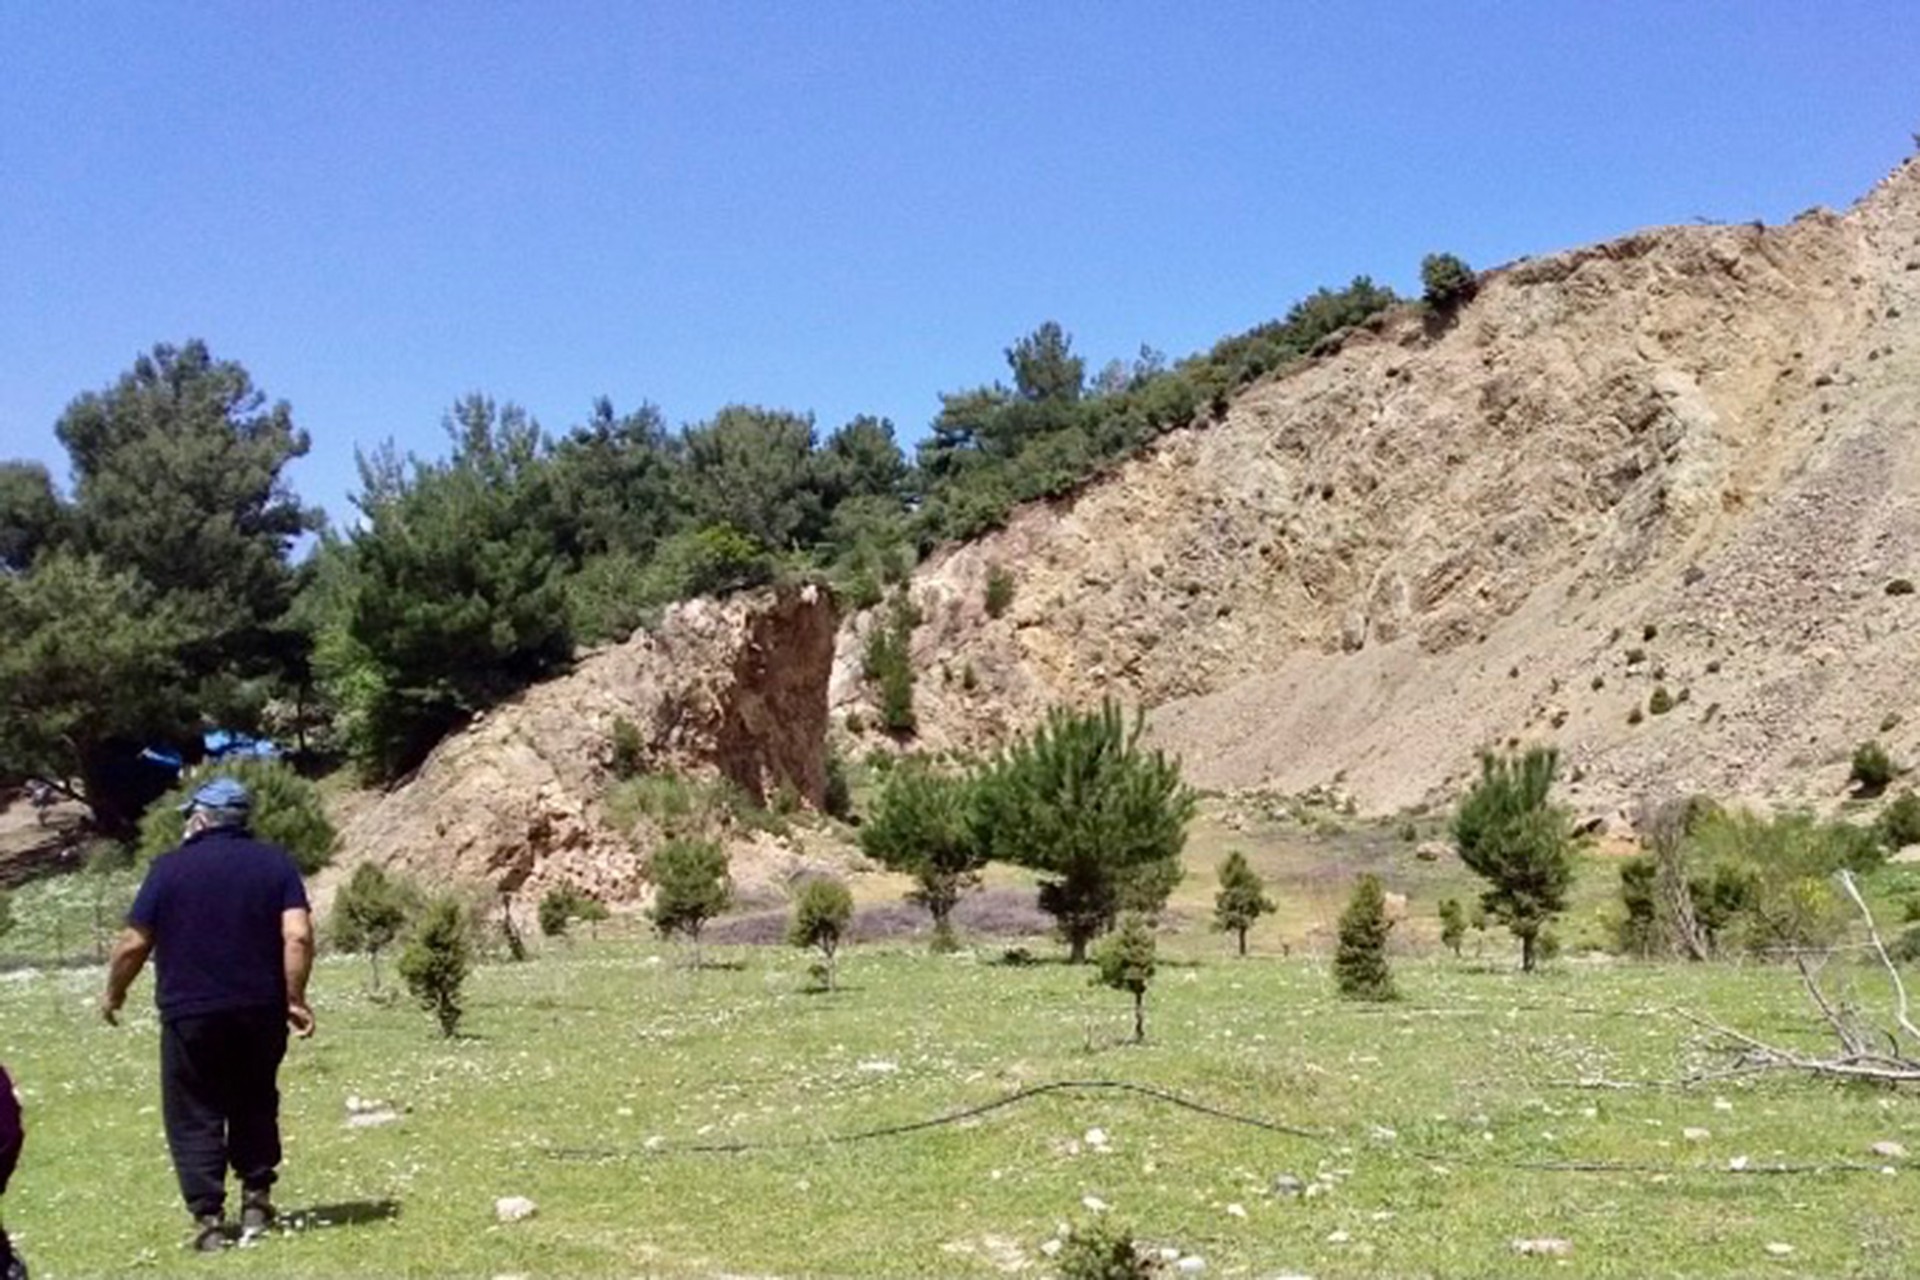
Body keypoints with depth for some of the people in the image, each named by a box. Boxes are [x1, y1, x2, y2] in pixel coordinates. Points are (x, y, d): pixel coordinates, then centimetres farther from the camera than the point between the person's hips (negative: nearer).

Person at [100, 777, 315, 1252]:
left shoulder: (170, 867, -3)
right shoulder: (276, 862, 2)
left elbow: (134, 944, -1)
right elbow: (298, 936, -9)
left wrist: (114, 993, 16)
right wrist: (295, 998, -2)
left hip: (190, 1014, -2)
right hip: (260, 1013, 3)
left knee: (194, 1117, 6)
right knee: (255, 1107, 20)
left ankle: (208, 1220, 1)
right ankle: (256, 1200, 17)